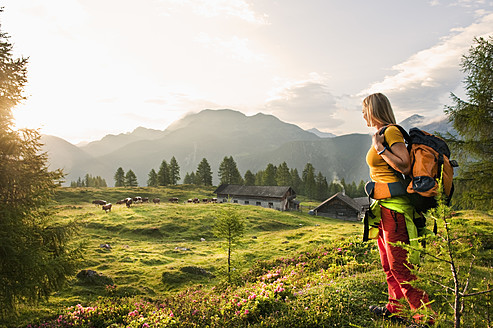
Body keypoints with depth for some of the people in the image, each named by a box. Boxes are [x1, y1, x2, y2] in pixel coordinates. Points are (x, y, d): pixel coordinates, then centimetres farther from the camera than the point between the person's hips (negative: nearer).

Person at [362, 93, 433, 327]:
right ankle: (395, 308, 30)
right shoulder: (382, 134, 15)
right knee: (388, 263, 17)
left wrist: (379, 148, -17)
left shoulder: (391, 131, -12)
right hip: (384, 207, 10)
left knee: (399, 266, -6)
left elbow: (405, 166, -19)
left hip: (393, 206, -10)